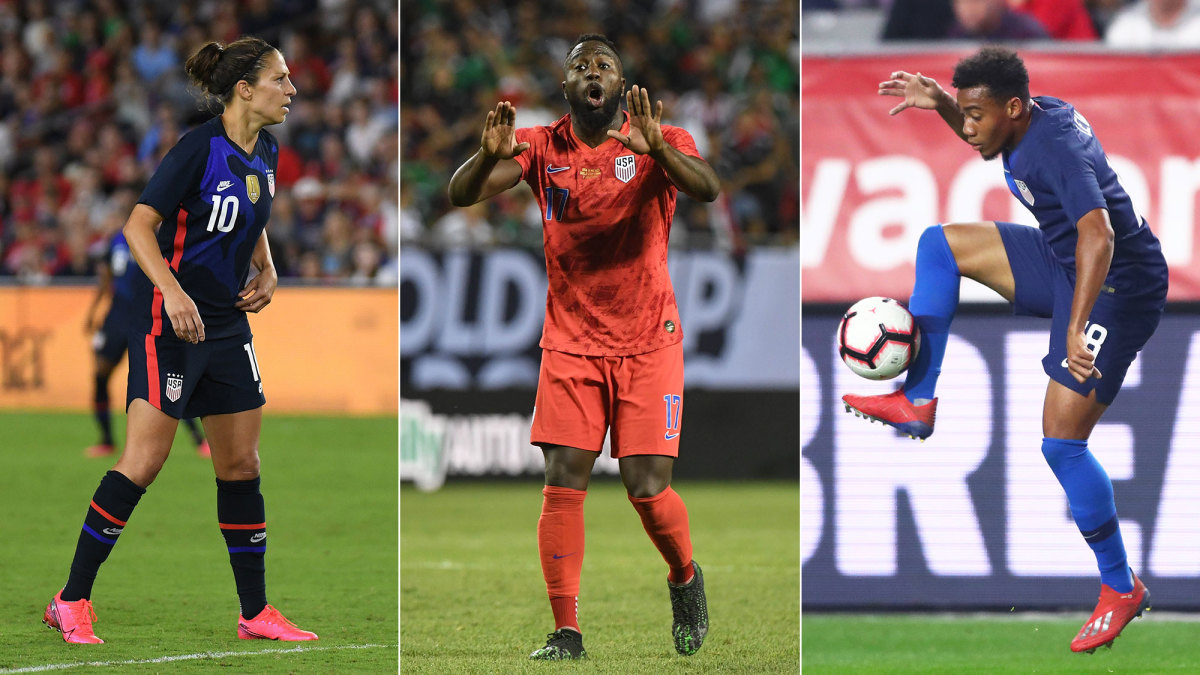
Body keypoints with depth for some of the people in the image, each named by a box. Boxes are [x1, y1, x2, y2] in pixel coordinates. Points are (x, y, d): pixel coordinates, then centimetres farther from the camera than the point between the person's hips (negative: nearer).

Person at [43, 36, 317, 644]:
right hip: (169, 320, -8)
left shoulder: (264, 154, 8)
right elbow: (139, 225, -20)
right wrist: (173, 291, -32)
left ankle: (254, 612, 15)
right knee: (144, 462, -12)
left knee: (241, 466, 8)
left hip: (227, 324, 8)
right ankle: (72, 603, -6)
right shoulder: (199, 148, -16)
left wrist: (267, 271, 8)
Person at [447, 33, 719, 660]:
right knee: (563, 484, -9)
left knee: (648, 489, -7)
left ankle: (685, 578, 24)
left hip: (647, 339, -2)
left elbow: (708, 188, -24)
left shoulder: (661, 143, -4)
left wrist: (656, 148, -43)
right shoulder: (541, 146, 1)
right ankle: (565, 632, -3)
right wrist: (489, 156, -32)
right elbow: (460, 195, -10)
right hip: (570, 343, 2)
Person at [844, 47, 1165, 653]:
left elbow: (1098, 235, -44)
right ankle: (917, 403, 10)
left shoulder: (1058, 150, -30)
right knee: (940, 244, 8)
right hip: (1062, 265, 10)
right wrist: (940, 103, 7)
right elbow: (978, 138, 25)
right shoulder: (1032, 117, 0)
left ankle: (1121, 590, 3)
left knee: (1062, 444, -11)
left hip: (1117, 290, -10)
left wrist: (1077, 327, -52)